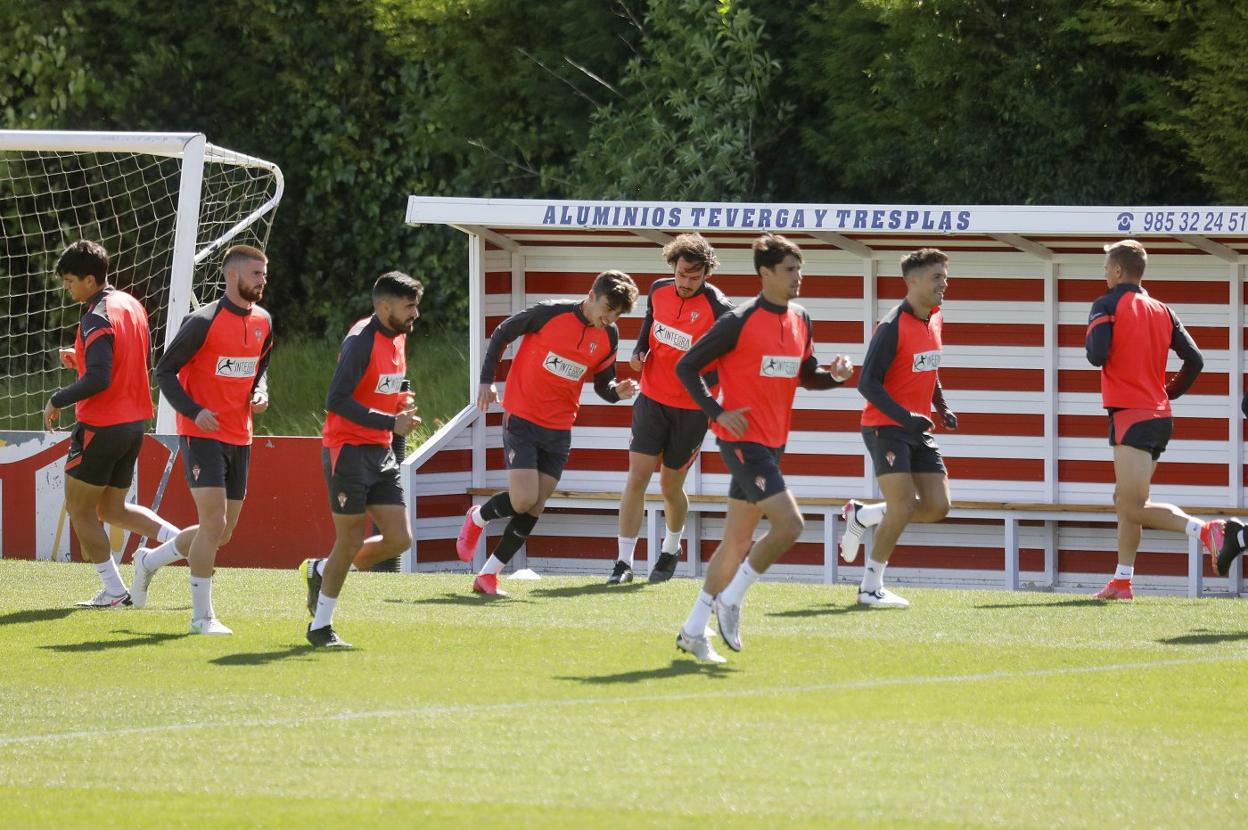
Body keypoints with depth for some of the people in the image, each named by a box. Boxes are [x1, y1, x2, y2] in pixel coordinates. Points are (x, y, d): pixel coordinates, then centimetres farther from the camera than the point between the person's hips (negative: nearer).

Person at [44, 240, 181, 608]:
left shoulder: (97, 319, -19)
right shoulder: (131, 305, 9)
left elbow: (98, 380, -27)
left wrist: (56, 401, -13)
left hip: (102, 426, -9)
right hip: (134, 423, 9)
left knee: (80, 508, 6)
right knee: (112, 509, 18)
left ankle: (113, 590, 5)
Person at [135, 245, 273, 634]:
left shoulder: (263, 322, 8)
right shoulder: (204, 321, -13)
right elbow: (165, 370, -9)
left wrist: (260, 393, 2)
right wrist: (194, 411, -20)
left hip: (239, 438, 7)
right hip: (202, 434, -7)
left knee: (221, 534, 10)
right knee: (214, 522, -15)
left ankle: (150, 561, 33)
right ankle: (202, 615, -6)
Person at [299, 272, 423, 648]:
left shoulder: (398, 338, 11)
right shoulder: (362, 341, -17)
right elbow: (336, 401, -24)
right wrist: (391, 422, -25)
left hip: (382, 452, 8)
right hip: (348, 451, -8)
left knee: (399, 539, 0)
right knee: (351, 540, -4)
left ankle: (320, 571, 21)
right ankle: (320, 627, 11)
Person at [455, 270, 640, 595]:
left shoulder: (608, 338, 0)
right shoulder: (551, 313, -14)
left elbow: (602, 385, 12)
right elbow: (502, 333, -2)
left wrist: (617, 391, -12)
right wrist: (487, 380, -6)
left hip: (559, 430, 5)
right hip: (521, 418, -5)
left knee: (534, 508, 1)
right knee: (523, 500, -16)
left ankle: (489, 574, 12)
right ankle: (477, 518, 17)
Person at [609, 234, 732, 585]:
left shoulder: (718, 308, -19)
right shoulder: (659, 291, -3)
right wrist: (640, 351, 1)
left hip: (692, 408, -3)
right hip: (652, 399, 3)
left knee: (670, 486, 9)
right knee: (637, 477, -8)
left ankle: (671, 549, 38)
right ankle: (624, 562, -5)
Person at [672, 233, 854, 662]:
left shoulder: (801, 321, 9)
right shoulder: (739, 321, -12)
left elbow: (805, 376, 21)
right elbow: (687, 366, -7)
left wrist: (835, 374, -1)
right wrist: (718, 412, -16)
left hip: (772, 442, 8)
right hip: (743, 439, -8)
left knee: (738, 540, 10)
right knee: (789, 523, -19)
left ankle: (693, 631, 18)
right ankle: (730, 600, -3)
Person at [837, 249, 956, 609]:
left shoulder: (935, 320, 8)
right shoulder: (892, 328, -17)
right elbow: (868, 383, -19)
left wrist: (941, 407, 12)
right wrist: (905, 417, -28)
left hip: (918, 430, 8)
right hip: (885, 427, -8)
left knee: (937, 506, 0)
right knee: (903, 507, -14)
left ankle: (860, 515, 20)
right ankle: (871, 587, -1)